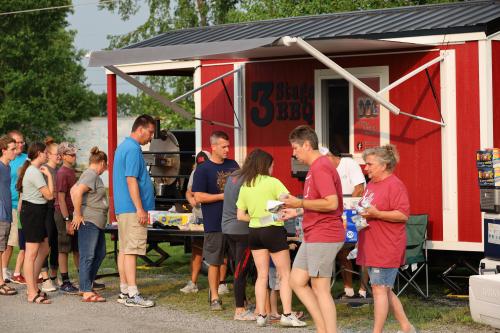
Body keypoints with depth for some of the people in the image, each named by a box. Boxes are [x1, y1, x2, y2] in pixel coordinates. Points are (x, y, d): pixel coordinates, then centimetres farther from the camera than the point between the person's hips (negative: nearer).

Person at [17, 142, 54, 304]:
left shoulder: (28, 169, 15)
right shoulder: (35, 172, -17)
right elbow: (49, 195, -18)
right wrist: (49, 175, -10)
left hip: (28, 210, 11)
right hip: (33, 212, -11)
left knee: (44, 249, 16)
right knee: (32, 253, -8)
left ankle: (33, 286, 21)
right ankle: (32, 294, -6)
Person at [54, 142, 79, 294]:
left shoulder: (72, 172, 13)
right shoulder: (62, 173, -15)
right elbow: (61, 199, -18)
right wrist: (67, 221, -20)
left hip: (73, 214, 9)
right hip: (63, 214, -9)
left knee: (78, 248, 13)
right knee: (64, 250, -2)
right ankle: (65, 283, 3)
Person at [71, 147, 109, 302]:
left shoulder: (92, 175, 18)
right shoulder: (91, 175, -12)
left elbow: (73, 190, 26)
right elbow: (77, 192, -25)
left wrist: (77, 212, 21)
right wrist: (78, 214, -19)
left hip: (97, 222, 11)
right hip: (88, 221, -11)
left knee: (100, 254, 15)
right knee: (87, 256, -10)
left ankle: (86, 286, 20)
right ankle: (87, 292, -11)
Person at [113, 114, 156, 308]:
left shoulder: (123, 147, 19)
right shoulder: (133, 149, -14)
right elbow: (131, 180, -20)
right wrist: (140, 209, -21)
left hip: (123, 209, 11)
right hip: (133, 209, -11)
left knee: (124, 250, 11)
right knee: (131, 250, -11)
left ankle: (124, 291, 15)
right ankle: (132, 295, -12)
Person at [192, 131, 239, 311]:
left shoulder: (233, 165, 11)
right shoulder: (203, 169, -5)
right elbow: (198, 197, -10)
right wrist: (223, 196, -14)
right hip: (214, 223, -5)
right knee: (214, 262, 1)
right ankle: (214, 297, 8)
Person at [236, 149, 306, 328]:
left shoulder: (244, 187, 5)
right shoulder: (272, 182, -10)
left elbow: (241, 216, 7)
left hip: (254, 232, 5)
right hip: (273, 231, -5)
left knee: (262, 275, 11)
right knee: (285, 275, 2)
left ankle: (261, 315, 9)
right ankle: (287, 314, -6)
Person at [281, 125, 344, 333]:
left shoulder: (320, 168, -16)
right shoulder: (315, 167, 16)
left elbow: (331, 203, -25)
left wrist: (300, 203, -19)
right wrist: (297, 212, 16)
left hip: (323, 237, -11)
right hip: (312, 236, 11)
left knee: (320, 288, -6)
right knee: (297, 281, 11)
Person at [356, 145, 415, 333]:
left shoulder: (394, 185, -12)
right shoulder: (371, 185, 17)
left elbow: (403, 215, -19)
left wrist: (376, 214, -26)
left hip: (387, 248, -10)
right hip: (371, 247, 10)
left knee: (379, 289, -8)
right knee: (385, 291, 13)